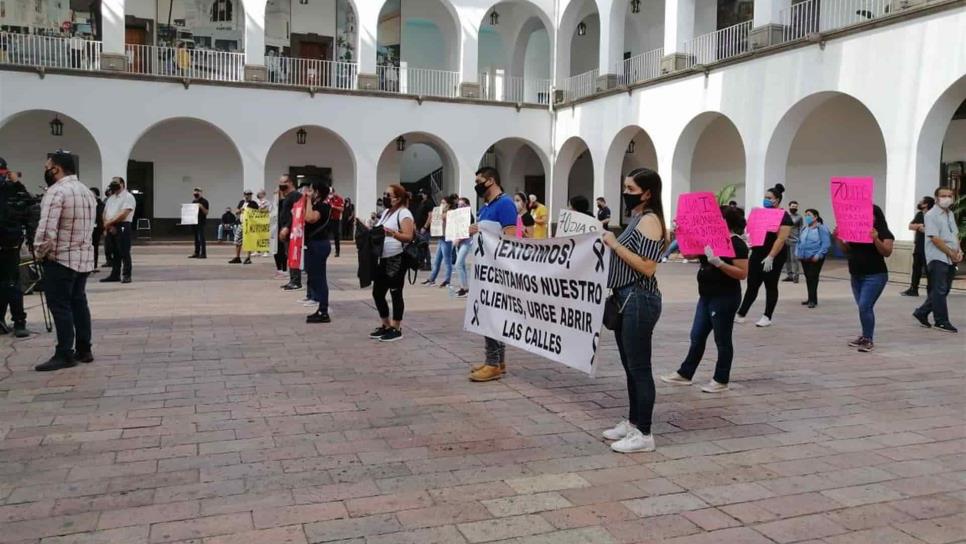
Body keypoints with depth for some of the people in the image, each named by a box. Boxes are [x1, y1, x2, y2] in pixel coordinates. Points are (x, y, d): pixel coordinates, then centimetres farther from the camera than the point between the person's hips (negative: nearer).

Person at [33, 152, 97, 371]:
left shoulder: (56, 191, -17)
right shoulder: (87, 191, 13)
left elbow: (46, 229, -24)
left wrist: (39, 251, -9)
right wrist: (80, 246, 13)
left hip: (60, 258, -9)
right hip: (84, 256, 9)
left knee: (60, 306, -3)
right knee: (78, 302, 15)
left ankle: (65, 355, 0)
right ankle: (83, 350, 20)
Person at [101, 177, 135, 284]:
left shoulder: (128, 197, -5)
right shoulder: (111, 198, 20)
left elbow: (123, 214, -15)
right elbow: (105, 213, 15)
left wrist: (109, 222, -11)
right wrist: (108, 224, -4)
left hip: (122, 227, -8)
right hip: (110, 228, 8)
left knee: (124, 253, -6)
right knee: (114, 253, 11)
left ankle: (126, 276, -3)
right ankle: (115, 275, 17)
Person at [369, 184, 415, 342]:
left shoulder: (403, 213, -11)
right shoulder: (386, 212, 16)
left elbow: (409, 237, -21)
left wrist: (393, 233, -37)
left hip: (396, 259, -9)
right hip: (382, 259, 9)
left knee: (396, 294, -2)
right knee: (377, 293, 11)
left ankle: (396, 329, 7)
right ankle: (386, 325, 24)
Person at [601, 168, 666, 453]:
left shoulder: (650, 220, -13)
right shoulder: (635, 218, 16)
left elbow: (647, 268, -22)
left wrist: (615, 245, -18)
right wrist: (610, 243, 8)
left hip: (640, 300, -10)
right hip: (626, 299, 10)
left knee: (640, 367, -4)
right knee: (630, 366, 16)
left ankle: (644, 434, 4)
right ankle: (632, 422, 27)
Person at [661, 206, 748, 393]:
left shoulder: (737, 244, -14)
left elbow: (742, 273, -20)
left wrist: (718, 262, -30)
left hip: (725, 298, -8)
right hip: (706, 296, 8)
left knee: (722, 340, 4)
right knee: (697, 337, 13)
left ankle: (721, 380, 16)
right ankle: (685, 374, 22)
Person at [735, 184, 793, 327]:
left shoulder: (784, 217, -10)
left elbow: (781, 239, -18)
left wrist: (770, 257, -25)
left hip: (773, 258, -6)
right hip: (757, 254, 6)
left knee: (770, 287, 4)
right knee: (752, 285, 6)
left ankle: (767, 317, 11)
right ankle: (741, 315, 7)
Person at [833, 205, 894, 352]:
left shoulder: (884, 233, -6)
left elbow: (887, 253, -18)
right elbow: (847, 250, 14)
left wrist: (876, 239, -34)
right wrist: (838, 239, -4)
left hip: (875, 276, -6)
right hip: (856, 276, 6)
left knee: (864, 306, -14)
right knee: (864, 308, 13)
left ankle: (869, 340, -5)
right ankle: (865, 337, 23)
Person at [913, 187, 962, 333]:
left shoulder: (951, 214, 16)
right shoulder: (931, 215, -9)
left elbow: (955, 235, 19)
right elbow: (935, 238, -15)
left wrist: (959, 251, 1)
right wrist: (952, 253, -13)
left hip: (951, 259, 8)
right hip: (938, 258, -8)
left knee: (944, 290, 11)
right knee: (940, 290, -5)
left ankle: (922, 312, 22)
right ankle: (941, 321, 1)